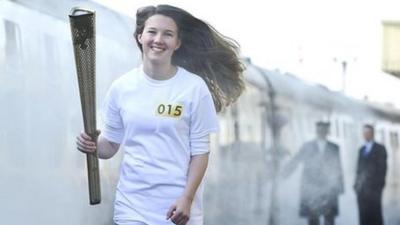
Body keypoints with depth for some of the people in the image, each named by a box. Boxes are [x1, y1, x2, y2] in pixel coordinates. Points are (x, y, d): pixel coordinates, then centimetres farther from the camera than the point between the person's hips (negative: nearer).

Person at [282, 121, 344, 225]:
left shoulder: (334, 148, 9)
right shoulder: (307, 146, 7)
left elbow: (338, 168, 10)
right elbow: (295, 161, 0)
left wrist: (340, 187, 7)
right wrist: (286, 171, -16)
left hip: (329, 189, 1)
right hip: (311, 189, 0)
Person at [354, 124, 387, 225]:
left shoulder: (380, 148, 2)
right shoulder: (362, 149, 17)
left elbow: (382, 167, -3)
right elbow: (359, 168, 15)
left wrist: (379, 185, -10)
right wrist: (357, 183, 6)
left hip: (374, 187, -5)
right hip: (361, 187, 5)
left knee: (375, 213, -5)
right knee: (363, 214, 1)